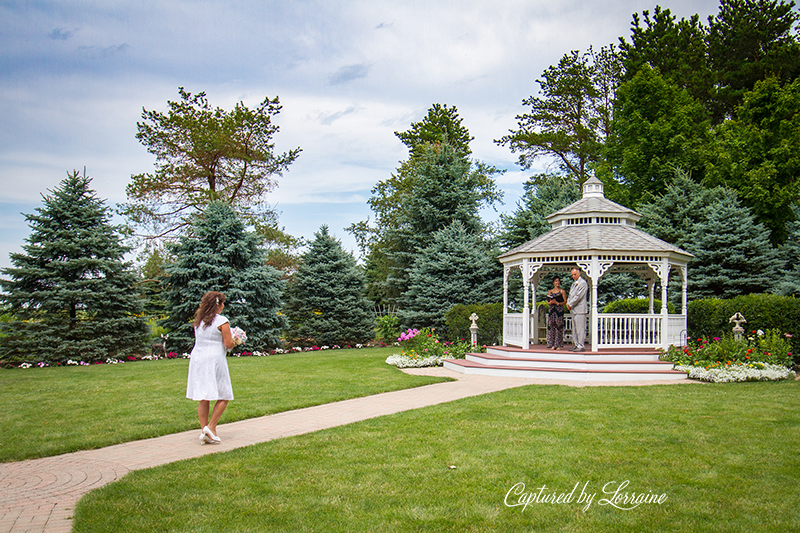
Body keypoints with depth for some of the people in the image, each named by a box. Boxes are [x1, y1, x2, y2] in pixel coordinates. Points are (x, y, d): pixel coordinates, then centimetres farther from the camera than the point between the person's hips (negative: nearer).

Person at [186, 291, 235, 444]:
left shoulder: (198, 320, 11)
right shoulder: (222, 321, -8)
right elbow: (228, 344, -10)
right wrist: (233, 342, 12)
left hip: (197, 358, 6)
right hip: (214, 360, -6)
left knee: (203, 398, 9)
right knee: (223, 396, 5)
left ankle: (204, 430, 9)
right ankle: (211, 427, -4)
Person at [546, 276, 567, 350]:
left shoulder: (562, 291, 5)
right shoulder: (550, 292, 15)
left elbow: (565, 301, 0)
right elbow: (548, 302, 15)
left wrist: (557, 303, -14)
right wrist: (550, 302, -7)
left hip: (559, 310, -3)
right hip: (551, 310, 3)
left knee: (559, 327, -6)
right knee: (551, 326, -1)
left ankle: (559, 345, -1)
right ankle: (552, 344, 4)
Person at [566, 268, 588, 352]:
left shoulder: (583, 283, -8)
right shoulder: (574, 284, 21)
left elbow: (578, 296, -14)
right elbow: (570, 295, 23)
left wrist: (570, 305, -9)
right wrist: (568, 303, 4)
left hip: (580, 310, -9)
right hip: (573, 309, 9)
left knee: (580, 328, -9)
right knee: (574, 329, 10)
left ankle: (581, 346, -8)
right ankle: (576, 345, 15)